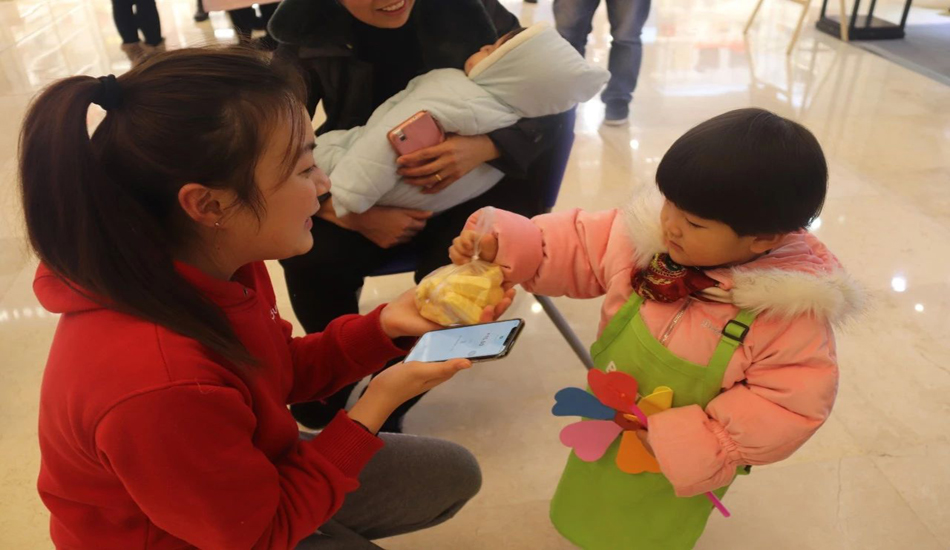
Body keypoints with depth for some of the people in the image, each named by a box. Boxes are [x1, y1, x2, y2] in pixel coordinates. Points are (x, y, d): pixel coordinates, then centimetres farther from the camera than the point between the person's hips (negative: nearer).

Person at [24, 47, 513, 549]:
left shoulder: (217, 262, -16)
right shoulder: (160, 384, -40)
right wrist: (379, 400, -26)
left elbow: (283, 372, 1)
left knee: (454, 474, 13)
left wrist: (384, 326, -14)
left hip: (244, 474, 7)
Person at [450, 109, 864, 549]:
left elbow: (792, 402, -24)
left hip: (681, 463, -4)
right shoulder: (647, 235, -20)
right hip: (608, 430, 5)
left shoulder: (792, 310, -30)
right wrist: (502, 244, -20)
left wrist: (692, 444, -27)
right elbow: (578, 248, -7)